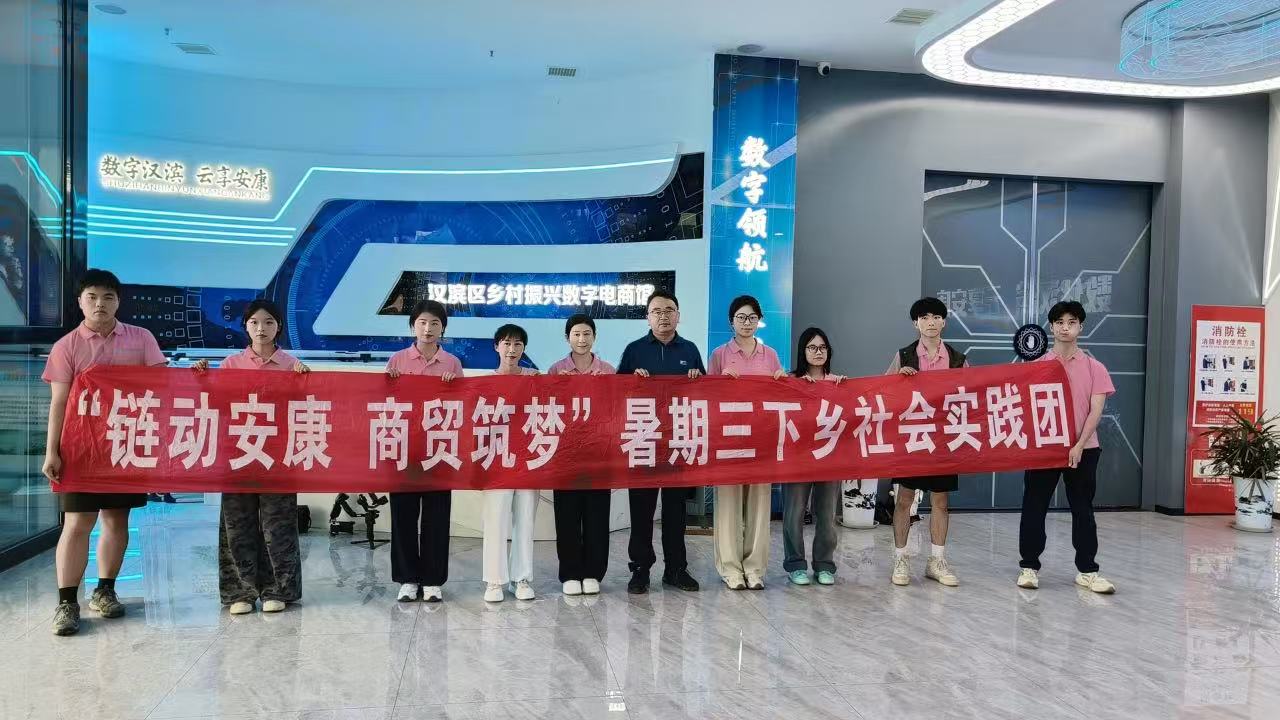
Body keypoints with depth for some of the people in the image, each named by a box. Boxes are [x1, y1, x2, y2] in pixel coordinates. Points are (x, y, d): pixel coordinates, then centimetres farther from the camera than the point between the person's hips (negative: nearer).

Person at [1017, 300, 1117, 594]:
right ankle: (1029, 567, 14)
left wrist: (1079, 445, -15)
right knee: (1034, 508, 4)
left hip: (1082, 449, 0)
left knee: (1083, 510, 7)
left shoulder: (1094, 368, 2)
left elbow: (1095, 410, -5)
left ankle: (1087, 571, 16)